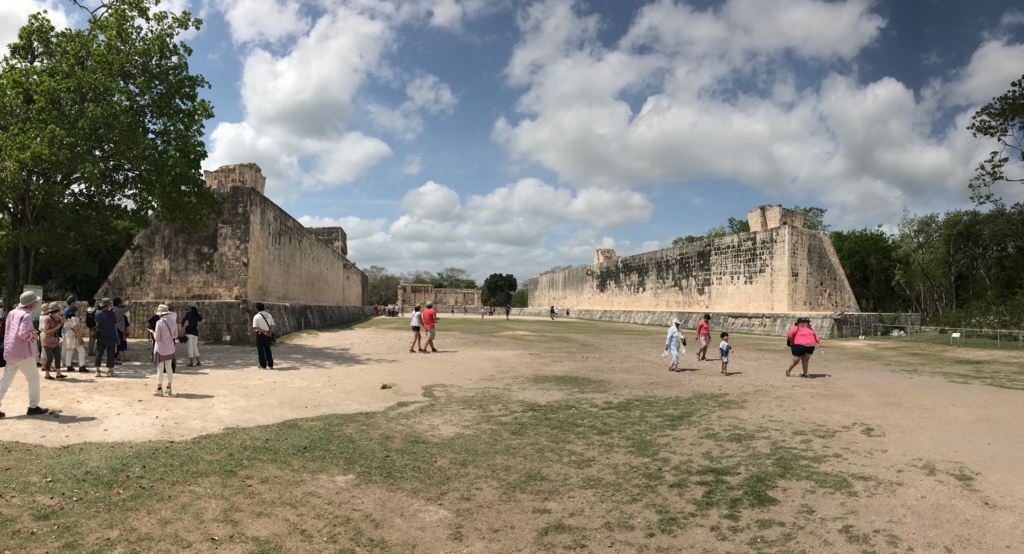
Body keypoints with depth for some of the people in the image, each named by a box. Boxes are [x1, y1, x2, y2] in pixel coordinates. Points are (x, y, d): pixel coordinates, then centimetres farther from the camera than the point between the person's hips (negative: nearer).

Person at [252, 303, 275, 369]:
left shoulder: (256, 316, -9)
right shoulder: (269, 315, 5)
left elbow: (255, 327, -16)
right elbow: (272, 325, 0)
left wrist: (263, 331, -14)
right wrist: (270, 332, -8)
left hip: (260, 334, -4)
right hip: (268, 335, 4)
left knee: (260, 350, 5)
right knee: (268, 349, 14)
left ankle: (263, 365, 5)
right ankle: (270, 365, 14)